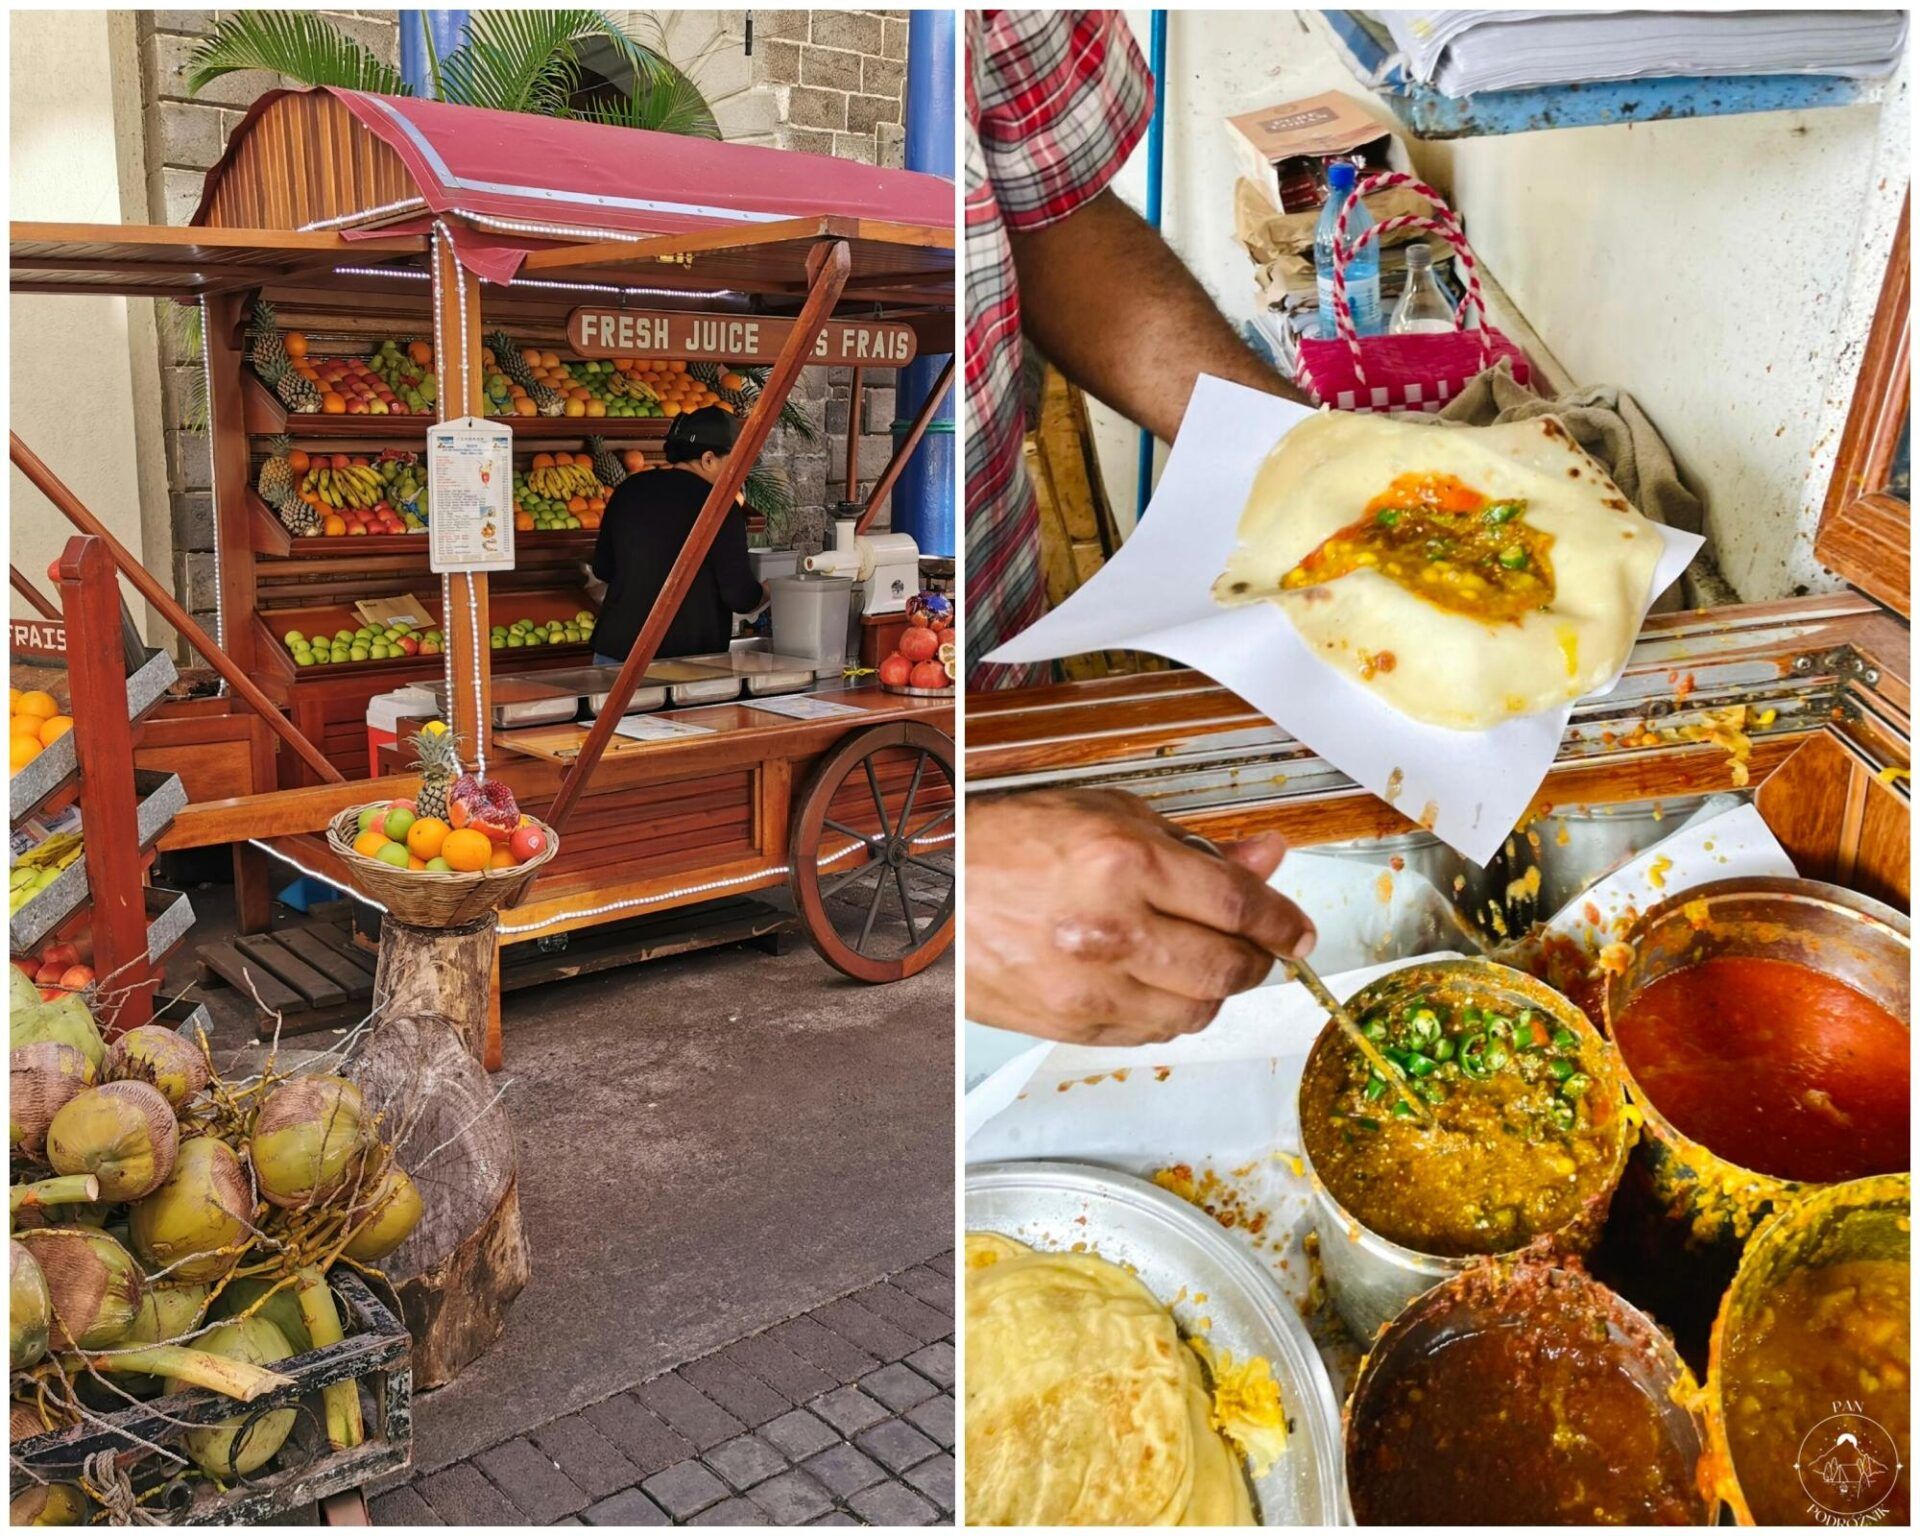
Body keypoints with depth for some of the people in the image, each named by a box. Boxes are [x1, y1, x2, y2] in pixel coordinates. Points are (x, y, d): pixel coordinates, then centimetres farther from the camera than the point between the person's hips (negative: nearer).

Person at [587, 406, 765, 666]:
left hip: (615, 647, 5)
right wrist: (768, 591, 11)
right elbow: (740, 597, -11)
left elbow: (602, 569, 16)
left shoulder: (628, 491, 6)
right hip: (687, 655, -5)